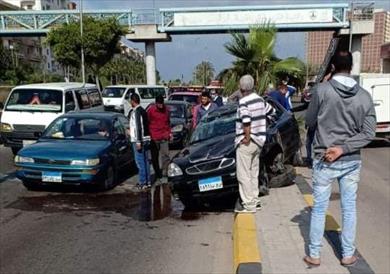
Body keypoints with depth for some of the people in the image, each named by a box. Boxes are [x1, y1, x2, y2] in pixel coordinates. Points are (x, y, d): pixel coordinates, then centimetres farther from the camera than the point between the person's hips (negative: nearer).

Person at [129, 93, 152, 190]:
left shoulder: (136, 112, -15)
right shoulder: (143, 110, 13)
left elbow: (138, 127, -21)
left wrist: (138, 142, -21)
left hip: (139, 140, -9)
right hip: (146, 139, 9)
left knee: (140, 162, -3)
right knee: (145, 161, 12)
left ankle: (143, 183, 1)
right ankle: (148, 181, 18)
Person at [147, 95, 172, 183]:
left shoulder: (166, 109, 7)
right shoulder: (151, 110, -5)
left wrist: (169, 133, 15)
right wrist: (148, 134, -3)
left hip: (164, 136, 2)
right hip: (154, 137, -2)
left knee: (166, 155, -4)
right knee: (155, 157, 6)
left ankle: (165, 173, 3)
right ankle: (158, 175, 18)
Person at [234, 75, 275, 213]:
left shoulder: (244, 102, -16)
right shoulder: (260, 100, 8)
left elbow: (246, 121, -27)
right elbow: (271, 111, 24)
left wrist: (247, 138, -18)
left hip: (246, 142, -8)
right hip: (259, 140, 8)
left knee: (244, 175, -2)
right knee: (253, 173, 18)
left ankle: (248, 205, 0)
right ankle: (254, 200, 25)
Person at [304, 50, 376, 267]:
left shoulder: (322, 90, -11)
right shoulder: (365, 96, -3)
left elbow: (310, 122, -1)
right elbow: (369, 133, -6)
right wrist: (343, 149, -10)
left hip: (324, 160, -2)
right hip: (352, 161, 2)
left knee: (319, 209, 10)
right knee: (349, 209, 15)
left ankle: (314, 255, 20)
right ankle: (348, 255, 26)